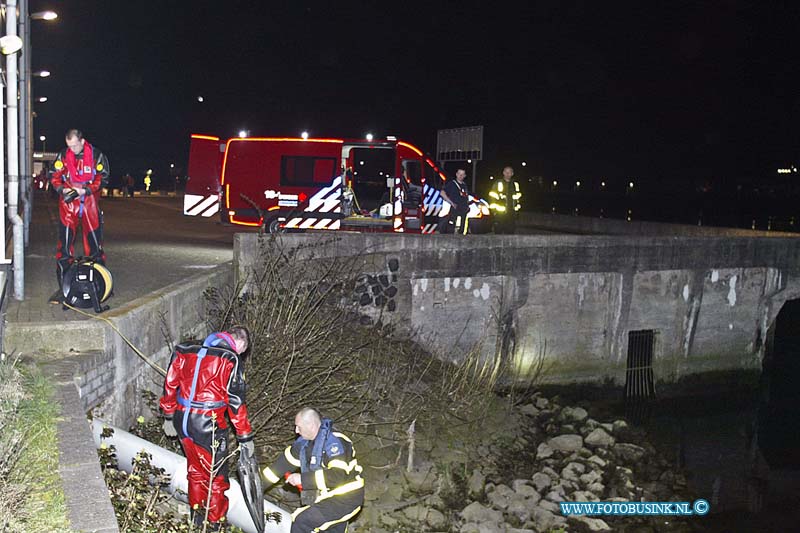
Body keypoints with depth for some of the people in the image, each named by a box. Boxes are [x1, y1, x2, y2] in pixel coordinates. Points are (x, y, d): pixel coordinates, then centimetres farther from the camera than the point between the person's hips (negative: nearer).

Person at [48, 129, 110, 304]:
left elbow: (102, 179, -4)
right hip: (68, 204, 1)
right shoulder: (63, 156, 3)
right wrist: (63, 189, -15)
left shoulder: (97, 156, -2)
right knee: (64, 245, -2)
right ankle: (63, 286, 3)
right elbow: (54, 177, 5)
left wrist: (83, 191, -15)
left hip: (90, 203, -1)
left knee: (95, 243, 4)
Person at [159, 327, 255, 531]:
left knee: (195, 470, 25)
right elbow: (236, 402, -12)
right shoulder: (232, 361, -12)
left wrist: (169, 417, 23)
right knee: (216, 476, 12)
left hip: (182, 422, 6)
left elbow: (170, 385, 12)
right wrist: (245, 437, -3)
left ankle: (197, 515, 40)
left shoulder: (186, 352, 6)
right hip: (208, 427, -6)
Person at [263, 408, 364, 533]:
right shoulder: (305, 441, 2)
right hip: (328, 496, 9)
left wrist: (302, 479, -27)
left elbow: (337, 476, -34)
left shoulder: (334, 442, -25)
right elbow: (285, 462, 8)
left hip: (345, 499, -9)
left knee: (302, 522, -18)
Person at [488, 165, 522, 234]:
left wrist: (517, 207, 12)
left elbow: (518, 197, 21)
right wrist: (493, 208, -8)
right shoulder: (498, 183, 0)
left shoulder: (515, 184, 13)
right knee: (498, 231, -4)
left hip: (511, 213, 4)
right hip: (500, 213, -3)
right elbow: (492, 196, -1)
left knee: (510, 232, 4)